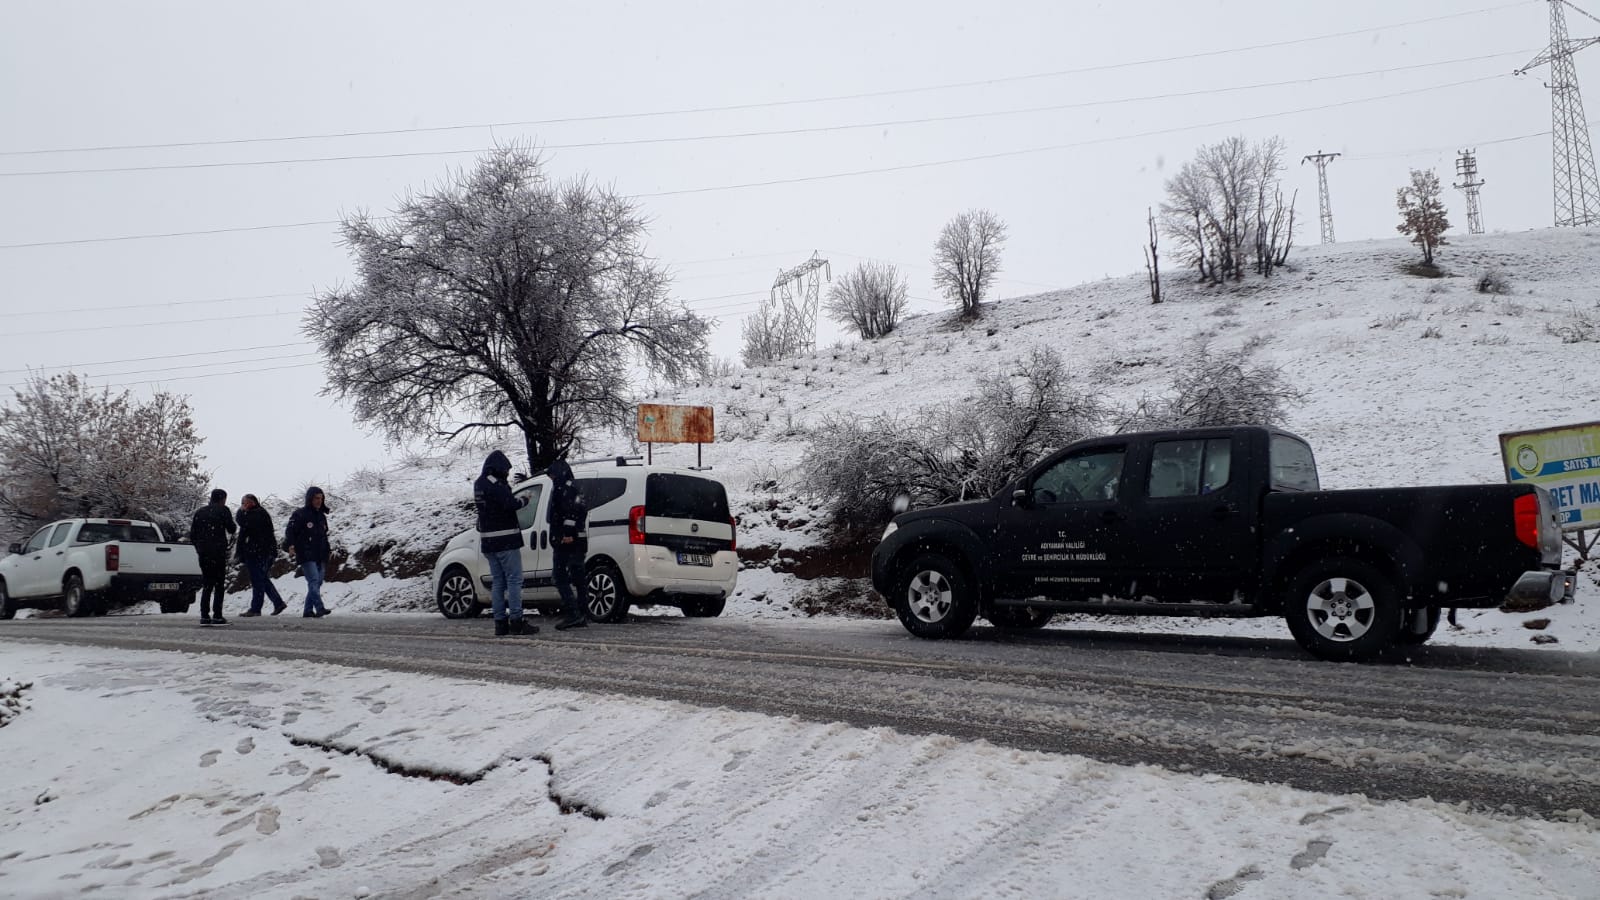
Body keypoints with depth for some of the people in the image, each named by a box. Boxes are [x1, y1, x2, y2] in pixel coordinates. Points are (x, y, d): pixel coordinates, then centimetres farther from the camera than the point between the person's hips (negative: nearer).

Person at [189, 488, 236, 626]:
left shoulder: (199, 512, 13)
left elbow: (192, 535, 11)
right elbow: (231, 529, -5)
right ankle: (217, 616, -7)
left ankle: (204, 616, 5)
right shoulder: (223, 510, -3)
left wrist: (199, 549, 18)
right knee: (218, 584, -1)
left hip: (203, 554, 5)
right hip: (218, 553, -5)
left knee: (207, 585, 11)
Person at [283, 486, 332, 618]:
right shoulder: (300, 514, -4)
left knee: (317, 583, 7)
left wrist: (326, 557, 23)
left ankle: (308, 610, 14)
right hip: (306, 557, -7)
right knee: (314, 581, -16)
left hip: (320, 558, 7)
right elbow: (290, 531, -11)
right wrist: (290, 545, -28)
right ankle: (320, 609, -23)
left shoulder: (322, 517, 18)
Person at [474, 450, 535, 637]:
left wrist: (507, 486, 9)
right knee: (514, 580, -6)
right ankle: (516, 622, -8)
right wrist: (523, 500, -6)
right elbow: (510, 504, -24)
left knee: (497, 582, 10)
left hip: (488, 541, 9)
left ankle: (500, 623, 10)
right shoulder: (495, 484, -14)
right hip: (505, 539, -9)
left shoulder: (479, 484, 15)